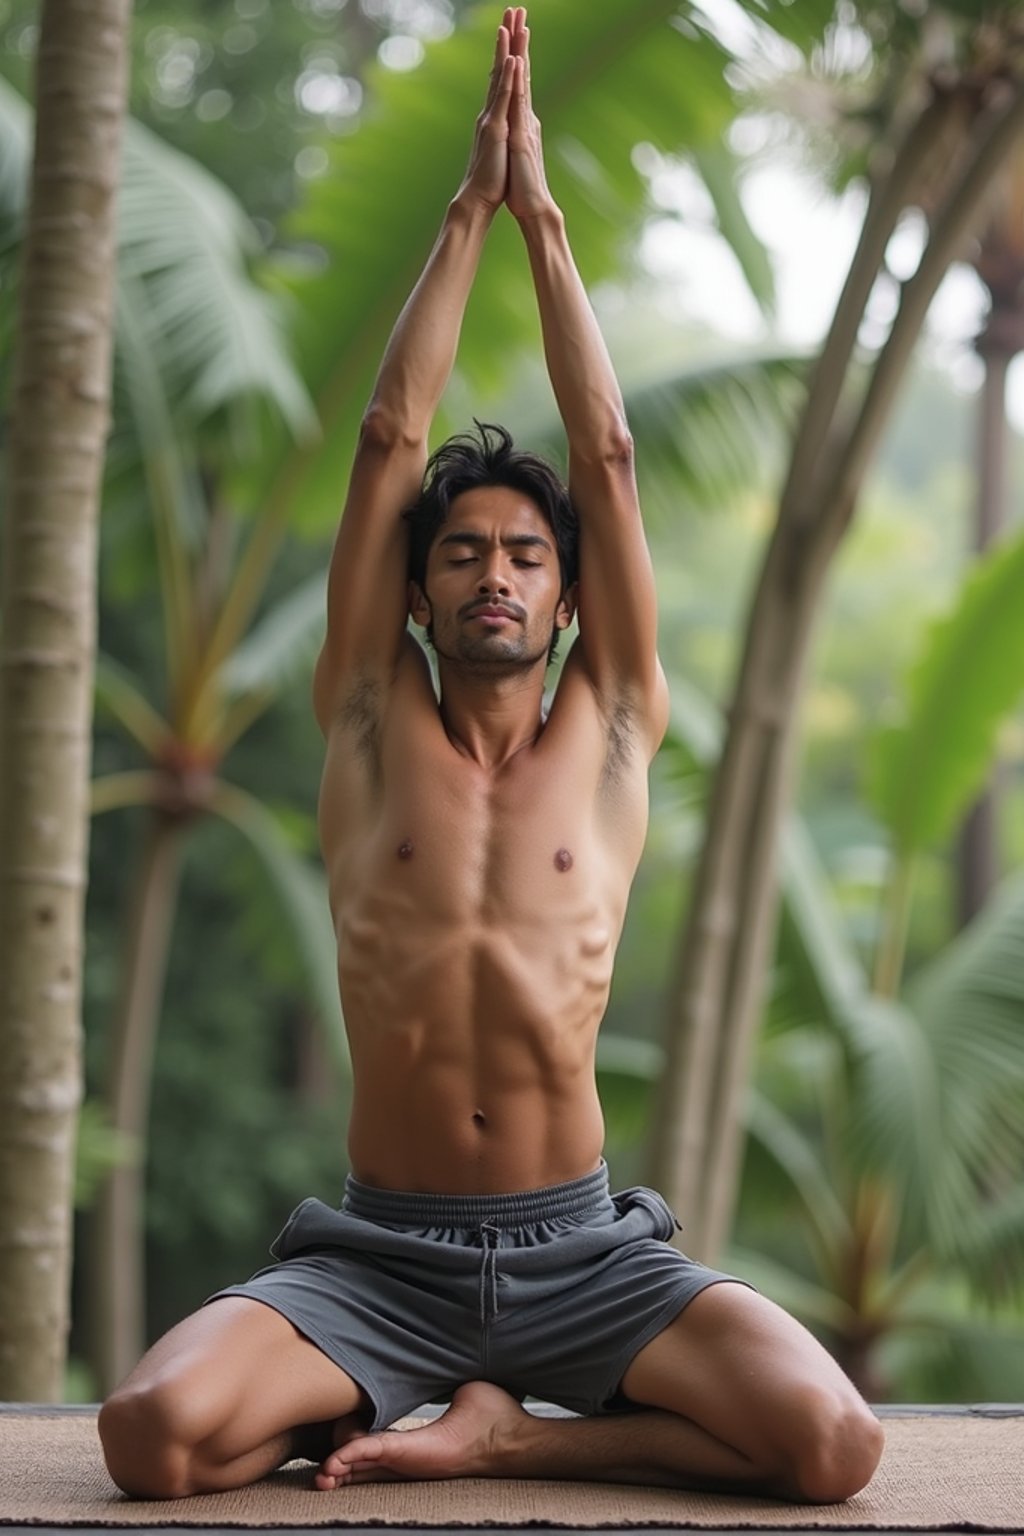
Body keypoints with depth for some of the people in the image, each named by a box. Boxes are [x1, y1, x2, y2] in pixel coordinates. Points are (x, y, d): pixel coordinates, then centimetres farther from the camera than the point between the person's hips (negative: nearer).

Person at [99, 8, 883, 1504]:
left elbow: (607, 453, 3)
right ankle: (372, 1402, 5)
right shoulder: (371, 717, 7)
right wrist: (470, 204, 5)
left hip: (580, 1250, 1)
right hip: (379, 1252, -1)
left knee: (831, 1444, -24)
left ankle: (489, 1435, -1)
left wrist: (543, 213, 7)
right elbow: (391, 438, 3)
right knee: (155, 1435, -27)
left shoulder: (610, 728, 7)